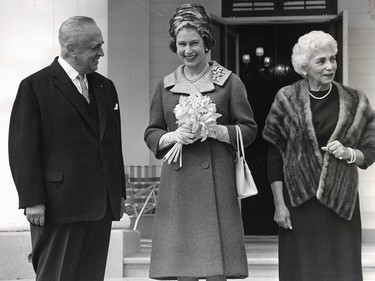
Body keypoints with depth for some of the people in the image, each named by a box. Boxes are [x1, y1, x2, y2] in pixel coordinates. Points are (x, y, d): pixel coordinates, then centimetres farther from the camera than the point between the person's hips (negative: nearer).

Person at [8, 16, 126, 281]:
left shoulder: (106, 87, 16)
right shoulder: (34, 87, -4)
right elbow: (22, 148, -8)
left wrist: (119, 193, 16)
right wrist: (32, 200, -14)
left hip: (101, 206, 6)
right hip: (59, 205, -6)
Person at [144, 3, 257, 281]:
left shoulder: (229, 82, 5)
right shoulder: (166, 86, 13)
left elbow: (249, 130, 4)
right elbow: (151, 133, 14)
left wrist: (215, 130, -13)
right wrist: (174, 136, -7)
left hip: (216, 181, -2)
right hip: (178, 182, 2)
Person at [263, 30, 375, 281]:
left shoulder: (354, 102, 4)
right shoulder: (287, 100, 0)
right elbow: (275, 157, 0)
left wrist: (349, 153, -14)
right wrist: (279, 204, -4)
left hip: (341, 202, 1)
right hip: (299, 201, -1)